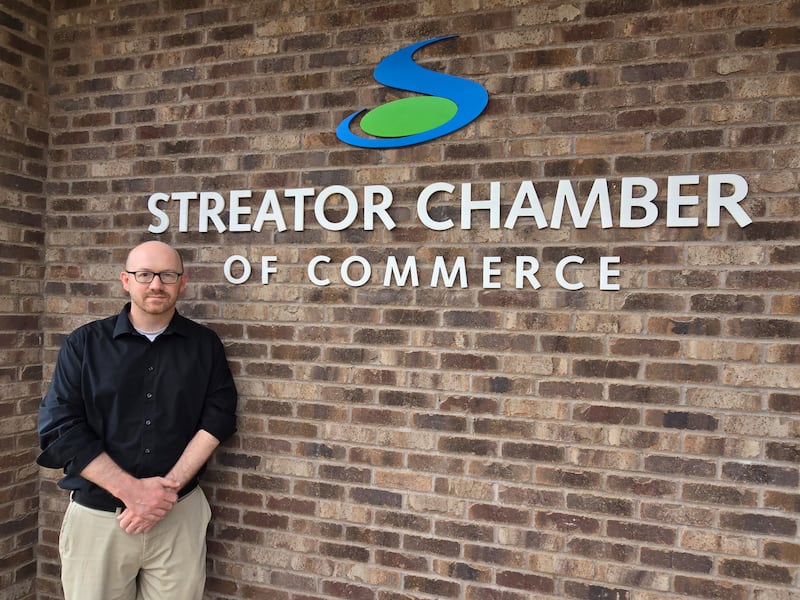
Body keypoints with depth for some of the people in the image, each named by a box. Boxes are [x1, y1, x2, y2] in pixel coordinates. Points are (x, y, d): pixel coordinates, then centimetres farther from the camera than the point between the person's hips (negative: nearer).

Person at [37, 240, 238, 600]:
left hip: (180, 515, 1)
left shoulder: (205, 345, 3)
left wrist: (168, 488, -15)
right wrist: (131, 490, -15)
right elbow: (60, 428, -6)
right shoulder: (84, 343, 0)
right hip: (96, 517, 0)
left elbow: (217, 419, -4)